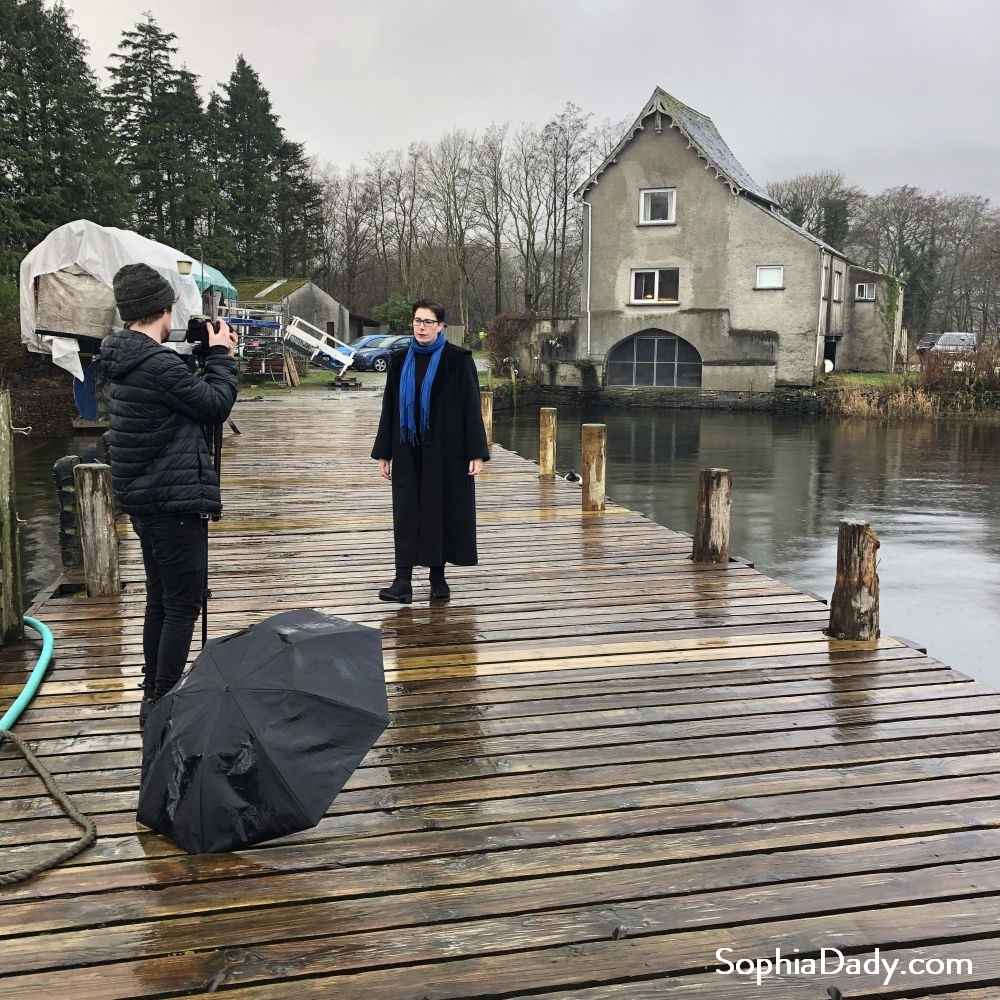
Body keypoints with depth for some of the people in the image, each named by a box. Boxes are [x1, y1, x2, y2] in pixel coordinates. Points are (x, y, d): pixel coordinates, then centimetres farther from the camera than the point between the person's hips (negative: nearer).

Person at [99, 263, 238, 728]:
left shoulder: (125, 361, 10)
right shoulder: (158, 364, -21)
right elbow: (215, 403, -11)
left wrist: (211, 357, 10)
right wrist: (221, 356, 1)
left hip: (146, 499, 10)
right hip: (175, 501, -10)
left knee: (160, 599, 18)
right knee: (182, 604, -3)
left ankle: (154, 696, 27)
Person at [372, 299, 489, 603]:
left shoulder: (458, 360, -4)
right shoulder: (400, 361, 8)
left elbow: (471, 406, -6)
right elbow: (389, 407, 10)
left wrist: (477, 452, -12)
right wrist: (383, 453, 7)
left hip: (446, 450, -3)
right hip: (409, 452, 3)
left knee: (443, 508, 3)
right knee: (407, 511, -3)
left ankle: (438, 577, 15)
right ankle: (403, 581, -6)